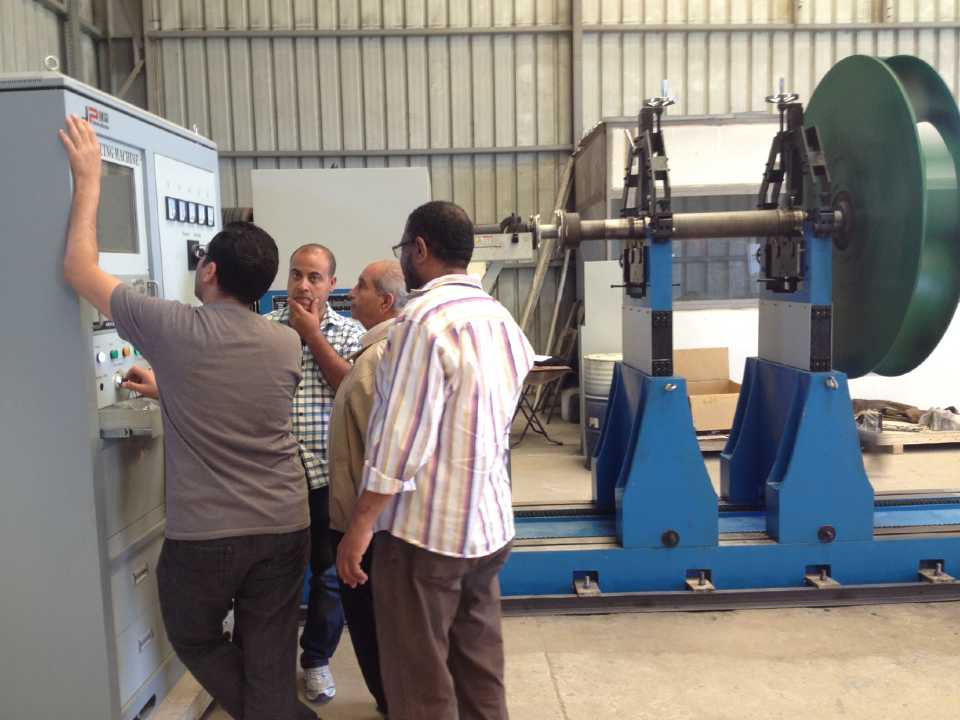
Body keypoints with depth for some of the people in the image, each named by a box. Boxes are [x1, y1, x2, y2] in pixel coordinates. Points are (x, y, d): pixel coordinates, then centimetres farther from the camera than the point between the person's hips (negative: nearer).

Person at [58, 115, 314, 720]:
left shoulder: (173, 329, -13)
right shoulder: (287, 344, 0)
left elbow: (79, 268, -1)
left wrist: (89, 180, 6)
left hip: (204, 538, -3)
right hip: (284, 528, 3)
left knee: (195, 640, 25)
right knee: (271, 658, 14)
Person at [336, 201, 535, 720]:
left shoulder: (424, 319, -17)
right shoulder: (501, 318, 8)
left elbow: (401, 437, -21)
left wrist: (360, 525, -13)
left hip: (425, 528, -8)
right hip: (489, 522, 8)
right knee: (479, 664, 19)